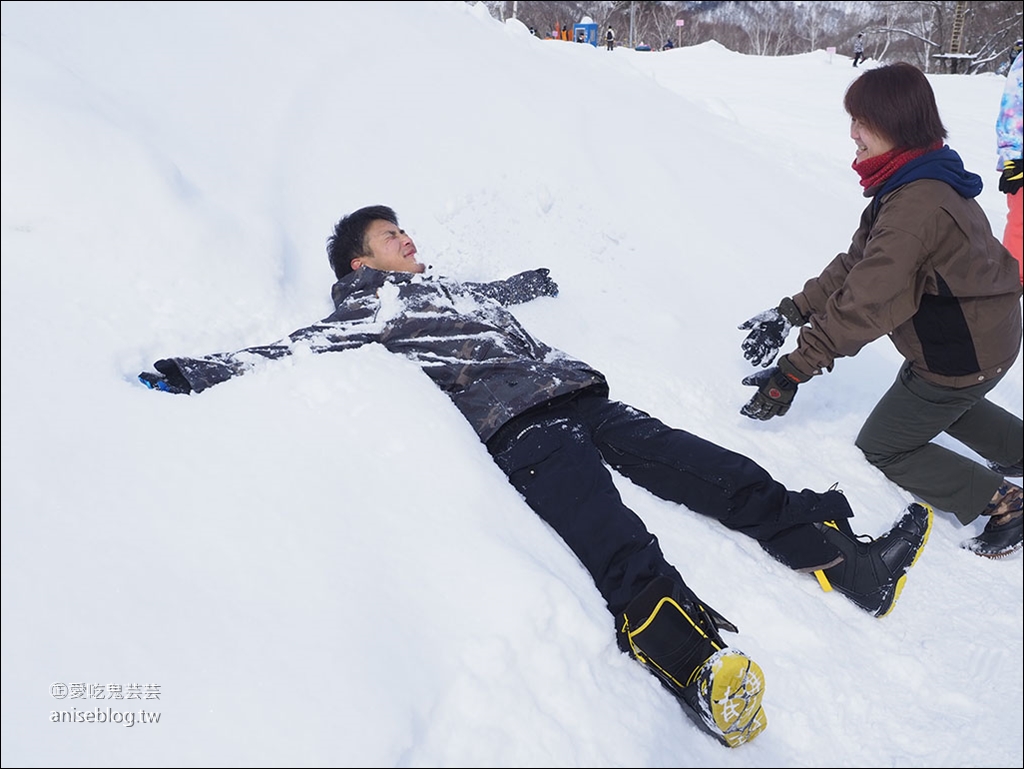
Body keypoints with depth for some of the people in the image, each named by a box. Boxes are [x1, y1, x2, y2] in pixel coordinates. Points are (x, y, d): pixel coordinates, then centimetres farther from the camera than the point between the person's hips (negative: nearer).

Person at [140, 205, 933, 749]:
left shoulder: (453, 287, 35)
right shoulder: (369, 310, 11)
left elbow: (507, 290, 54)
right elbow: (295, 348, 3)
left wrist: (540, 279, 70)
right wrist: (193, 373, -6)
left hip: (582, 398, 8)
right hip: (519, 426, -8)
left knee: (702, 466, -7)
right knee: (614, 539, -34)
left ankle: (847, 559, -9)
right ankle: (697, 663, -54)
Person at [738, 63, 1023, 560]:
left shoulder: (915, 206, -32)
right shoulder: (913, 182, -1)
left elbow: (863, 305, -35)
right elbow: (856, 263, 0)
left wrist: (792, 372, -31)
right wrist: (791, 312, -5)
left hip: (963, 356, -9)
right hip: (983, 334, 9)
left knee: (881, 449, 7)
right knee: (926, 397, 36)